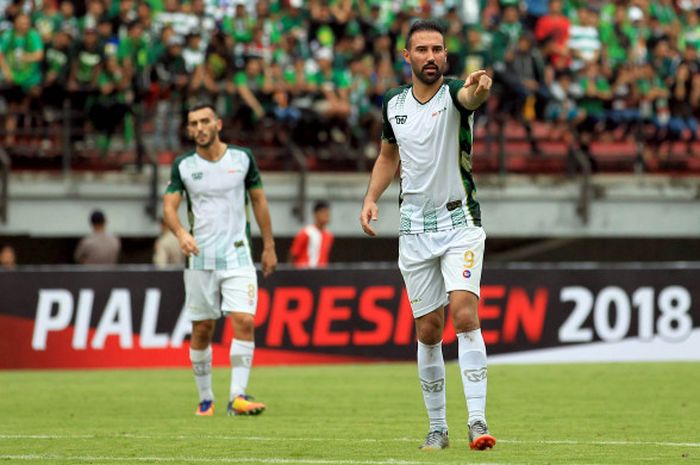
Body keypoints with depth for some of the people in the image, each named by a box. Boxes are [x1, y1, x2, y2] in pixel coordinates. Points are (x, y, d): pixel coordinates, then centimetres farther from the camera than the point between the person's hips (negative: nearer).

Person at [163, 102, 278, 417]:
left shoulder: (242, 158, 2)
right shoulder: (183, 166, 2)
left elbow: (258, 201, 10)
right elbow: (169, 206, -4)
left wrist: (269, 246, 10)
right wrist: (181, 233, -24)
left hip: (237, 255, -1)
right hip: (199, 258, 1)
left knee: (244, 321, -15)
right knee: (202, 330, 4)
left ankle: (238, 397, -16)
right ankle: (205, 398, 16)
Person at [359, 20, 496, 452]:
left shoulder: (454, 94, -11)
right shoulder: (393, 104, 4)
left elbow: (472, 96, -37)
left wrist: (480, 88, -61)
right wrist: (371, 198, 6)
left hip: (460, 222, -4)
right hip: (415, 229, 4)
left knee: (465, 314, -20)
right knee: (428, 330, 6)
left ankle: (478, 419, -21)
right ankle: (437, 428, 16)